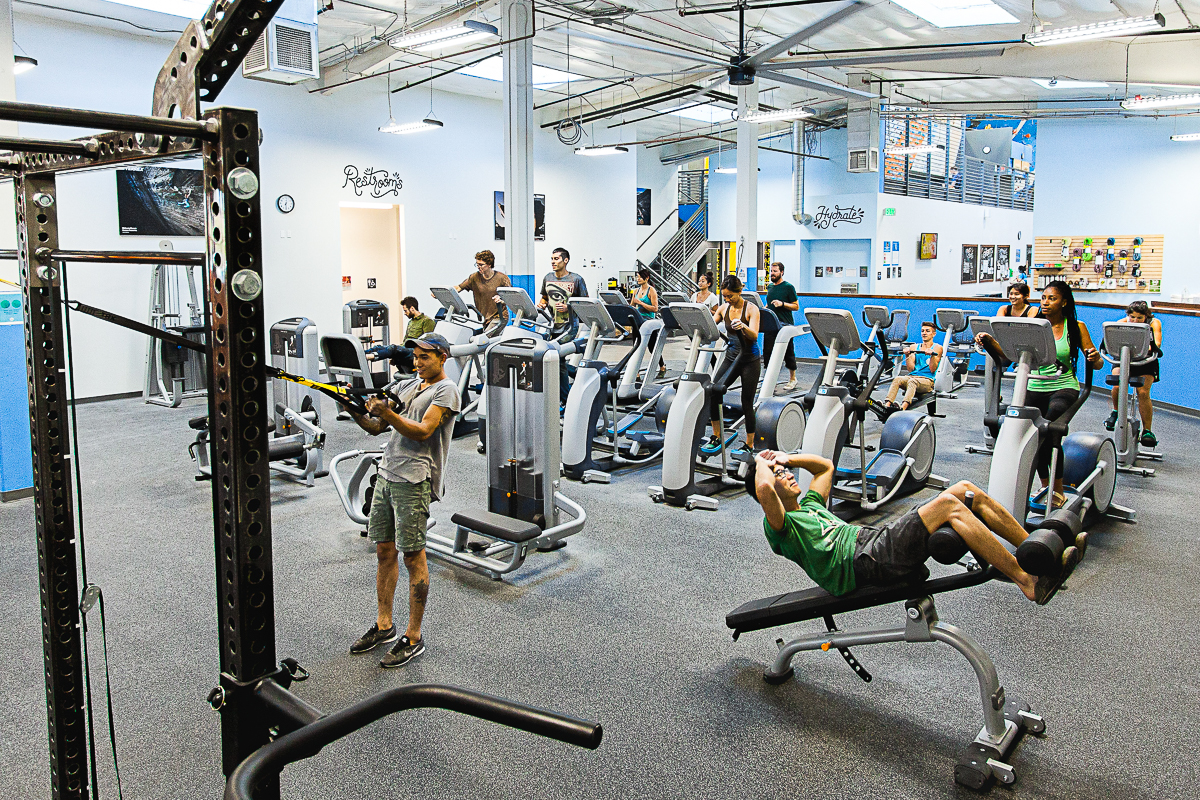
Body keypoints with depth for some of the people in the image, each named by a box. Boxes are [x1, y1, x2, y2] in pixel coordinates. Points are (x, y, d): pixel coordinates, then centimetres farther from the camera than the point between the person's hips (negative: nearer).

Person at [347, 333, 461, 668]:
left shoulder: (446, 390, -3)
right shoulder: (407, 385, 19)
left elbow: (423, 431, -16)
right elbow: (376, 427, 16)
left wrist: (387, 412, -25)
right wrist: (356, 409, -1)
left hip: (414, 480, -7)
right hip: (387, 474, 8)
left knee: (413, 557, -3)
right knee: (384, 551, 11)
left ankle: (413, 637, 6)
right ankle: (383, 626, 24)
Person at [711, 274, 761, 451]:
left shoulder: (751, 309, -11)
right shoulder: (724, 308, 4)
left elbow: (754, 336, -23)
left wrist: (743, 326, -42)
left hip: (750, 360, -5)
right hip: (731, 357, 5)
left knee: (747, 403, -1)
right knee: (713, 392, -9)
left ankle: (750, 444, 13)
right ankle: (716, 437, 6)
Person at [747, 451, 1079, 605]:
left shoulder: (809, 505, 29)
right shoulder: (778, 525, 0)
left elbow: (826, 465, 41)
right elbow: (763, 490, -23)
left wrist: (787, 457, 29)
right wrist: (761, 462, -3)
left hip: (878, 540, 10)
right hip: (866, 562, -10)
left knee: (967, 490, -2)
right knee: (948, 504, -25)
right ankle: (1028, 582, -23)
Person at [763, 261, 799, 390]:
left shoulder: (788, 287, -5)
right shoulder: (770, 287, 15)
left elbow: (796, 306, -6)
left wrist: (782, 304, -19)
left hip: (784, 325, -6)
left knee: (788, 353, 3)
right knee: (767, 352, 1)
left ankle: (792, 379, 16)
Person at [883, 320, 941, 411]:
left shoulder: (937, 348, 9)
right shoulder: (914, 347, 19)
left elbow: (932, 370, -2)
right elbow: (911, 369, 9)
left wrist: (932, 355, -14)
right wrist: (907, 355, -2)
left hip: (927, 380, -4)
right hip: (912, 376, 4)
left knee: (912, 381, -38)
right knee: (897, 379, -30)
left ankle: (903, 407, -60)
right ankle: (887, 405, -49)